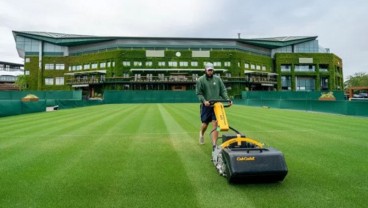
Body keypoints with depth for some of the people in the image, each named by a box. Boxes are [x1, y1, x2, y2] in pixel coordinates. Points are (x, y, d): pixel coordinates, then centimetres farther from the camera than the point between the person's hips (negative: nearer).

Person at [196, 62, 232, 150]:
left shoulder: (218, 79, 8)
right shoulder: (200, 80, 0)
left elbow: (223, 91, 8)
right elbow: (199, 93, -5)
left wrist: (228, 99, -7)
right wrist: (204, 101, -21)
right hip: (206, 105, -2)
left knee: (215, 124, -6)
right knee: (205, 124, 6)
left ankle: (214, 144, -2)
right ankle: (201, 134, 41)